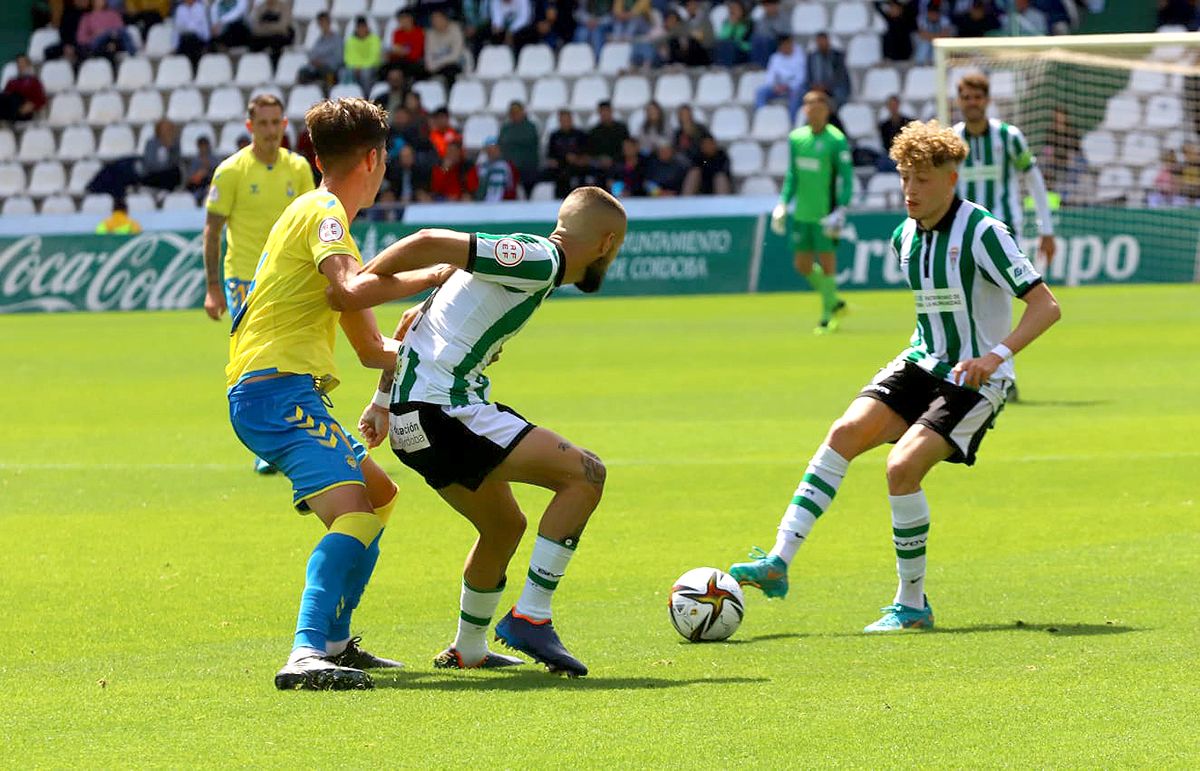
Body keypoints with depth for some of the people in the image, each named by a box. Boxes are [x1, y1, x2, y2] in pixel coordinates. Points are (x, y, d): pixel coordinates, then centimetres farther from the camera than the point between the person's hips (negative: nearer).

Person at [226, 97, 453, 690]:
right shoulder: (324, 213, -5)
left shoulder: (317, 214, 27)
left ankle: (334, 643, 24)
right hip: (278, 390, -11)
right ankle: (307, 655, -42)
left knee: (379, 496, 26)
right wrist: (434, 276, -16)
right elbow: (349, 290, -27)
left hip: (289, 394, 11)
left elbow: (371, 349, 31)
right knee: (354, 516, -25)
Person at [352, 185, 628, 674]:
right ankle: (530, 618, -12)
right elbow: (430, 244, -20)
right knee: (584, 473, -13)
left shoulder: (530, 261, 20)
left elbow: (420, 323, 24)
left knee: (504, 526, 27)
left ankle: (468, 649, 42)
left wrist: (383, 404, 24)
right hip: (441, 411, -10)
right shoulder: (541, 261, -11)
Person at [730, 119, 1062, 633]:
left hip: (975, 380, -7)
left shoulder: (982, 233, -16)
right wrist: (924, 352, 17)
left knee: (903, 465, -23)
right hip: (922, 363, 7)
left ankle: (912, 605, -8)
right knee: (846, 431, -16)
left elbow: (1046, 306, -18)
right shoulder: (905, 238, 8)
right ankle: (779, 562, -20)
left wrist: (997, 354, -29)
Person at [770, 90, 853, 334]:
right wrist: (783, 202, 11)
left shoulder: (837, 140, -10)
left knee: (826, 263, -3)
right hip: (802, 213, 6)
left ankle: (828, 316, 9)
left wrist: (841, 209, -18)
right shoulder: (796, 138, 8)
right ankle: (834, 302, 27)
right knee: (803, 265, 8)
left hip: (825, 213, -6)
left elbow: (847, 178, -10)